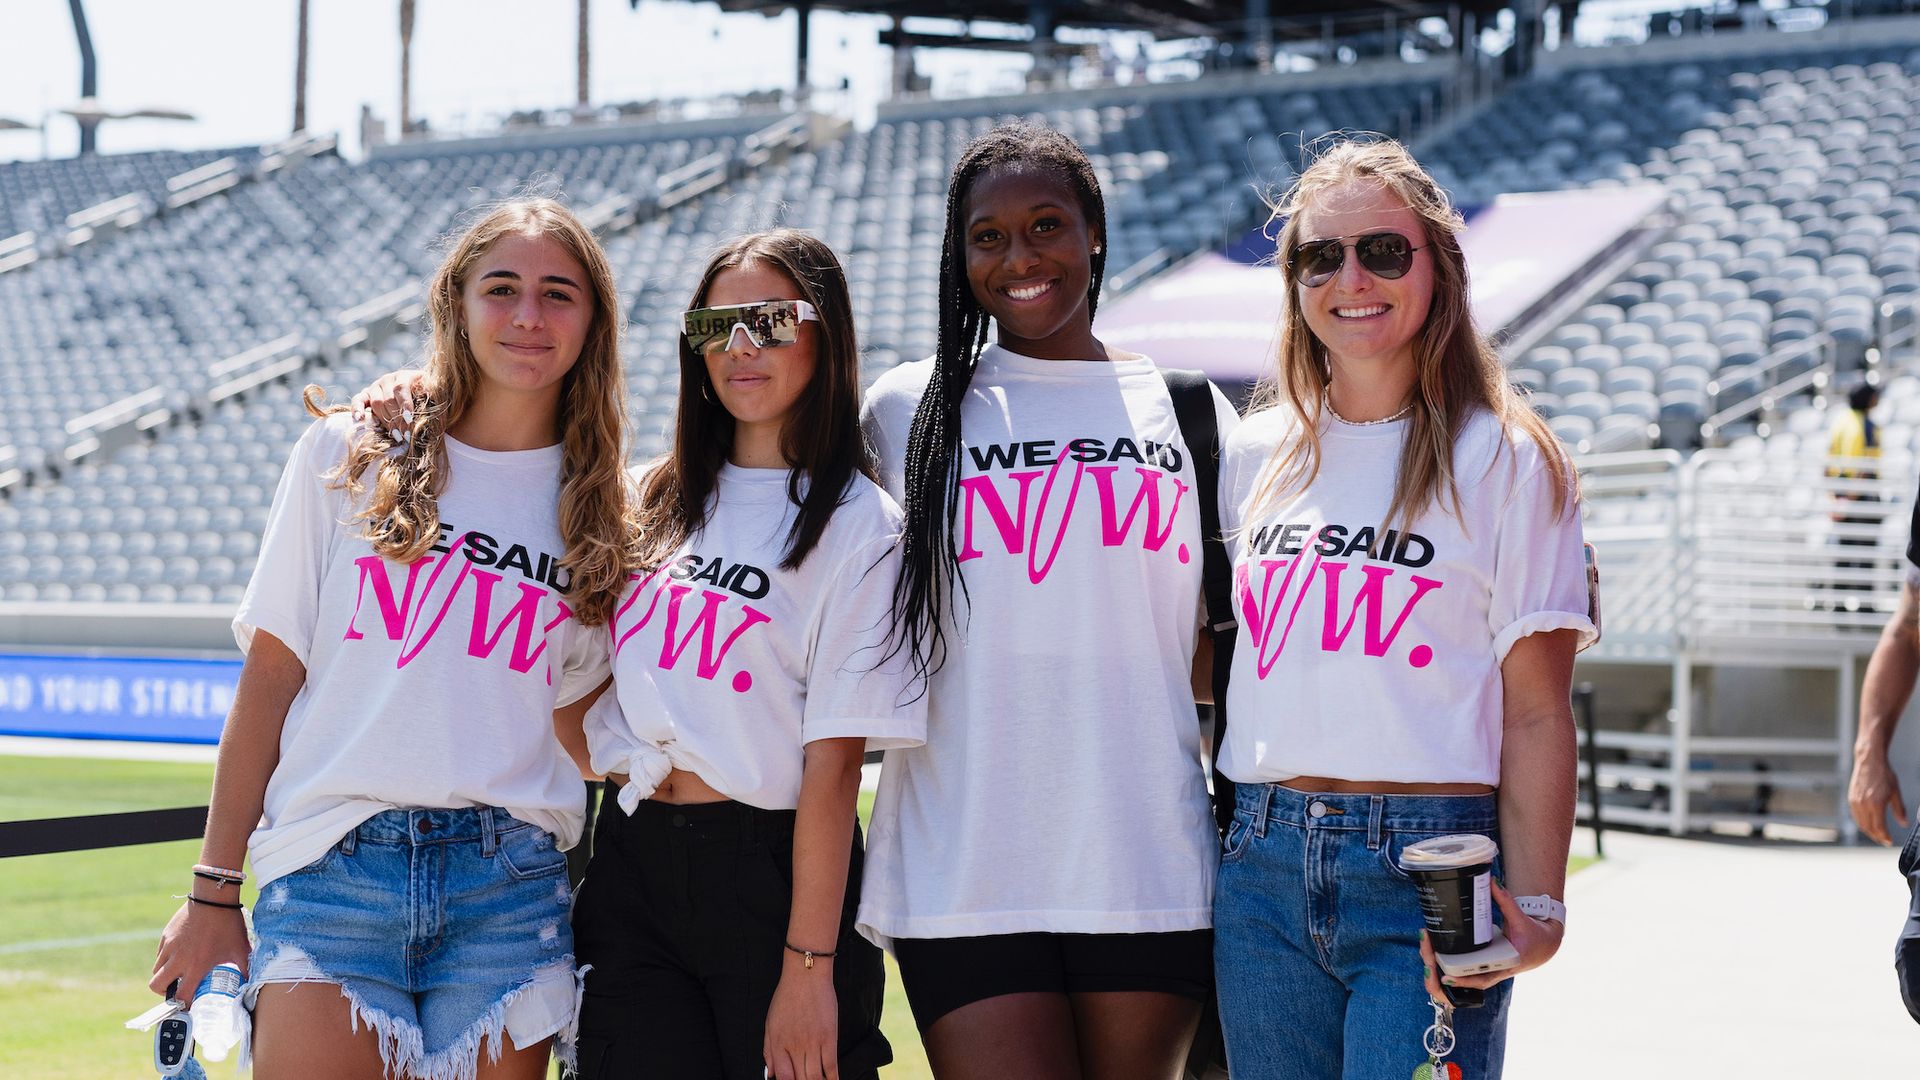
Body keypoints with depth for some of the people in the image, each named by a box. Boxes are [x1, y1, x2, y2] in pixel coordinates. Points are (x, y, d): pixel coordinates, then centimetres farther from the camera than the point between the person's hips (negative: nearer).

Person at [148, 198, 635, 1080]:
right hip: (334, 871, -2)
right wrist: (213, 893, 3)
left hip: (510, 883, 2)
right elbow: (269, 678, 6)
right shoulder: (349, 458, 7)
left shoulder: (599, 509, 12)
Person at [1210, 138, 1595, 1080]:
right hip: (1264, 868, 4)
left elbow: (1537, 715, -4)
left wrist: (1534, 911, -13)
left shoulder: (1504, 461, -1)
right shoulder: (1254, 454, 11)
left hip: (1427, 870, -4)